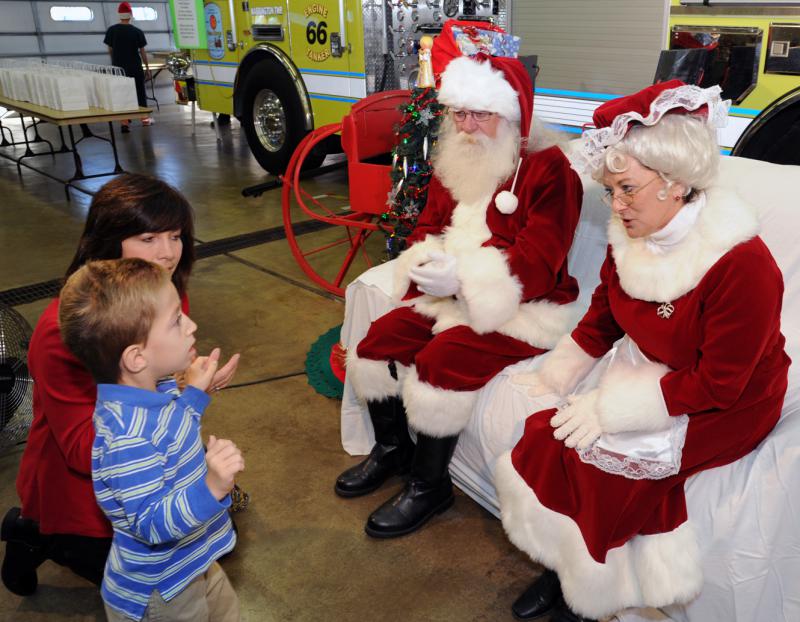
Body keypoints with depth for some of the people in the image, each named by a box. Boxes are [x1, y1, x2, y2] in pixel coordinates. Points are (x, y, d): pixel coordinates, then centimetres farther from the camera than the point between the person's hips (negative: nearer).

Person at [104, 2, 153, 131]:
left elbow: (110, 50, 6)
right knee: (140, 92, 13)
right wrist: (147, 66, 8)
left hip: (118, 67, 1)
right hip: (135, 67, -1)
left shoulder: (111, 30, -1)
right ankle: (145, 118, 22)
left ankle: (125, 123, 1)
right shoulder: (137, 31, -7)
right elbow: (142, 51, -3)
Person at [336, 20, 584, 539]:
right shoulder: (453, 164, 9)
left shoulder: (548, 169, -14)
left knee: (438, 366, -26)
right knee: (377, 344, -5)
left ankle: (430, 487, -2)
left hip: (524, 310, -7)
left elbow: (538, 262, -21)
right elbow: (429, 228, 11)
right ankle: (392, 450, 20)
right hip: (452, 297, 8)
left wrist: (465, 276, -35)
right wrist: (427, 262, -14)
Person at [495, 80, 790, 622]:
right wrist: (556, 376, -6)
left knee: (598, 451, -22)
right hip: (643, 369, 7)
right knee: (551, 427, -13)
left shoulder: (743, 267, -27)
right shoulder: (631, 238, -5)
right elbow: (601, 320, 6)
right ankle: (564, 569, 7)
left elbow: (717, 385, -24)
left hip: (724, 406, -6)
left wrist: (612, 407, -25)